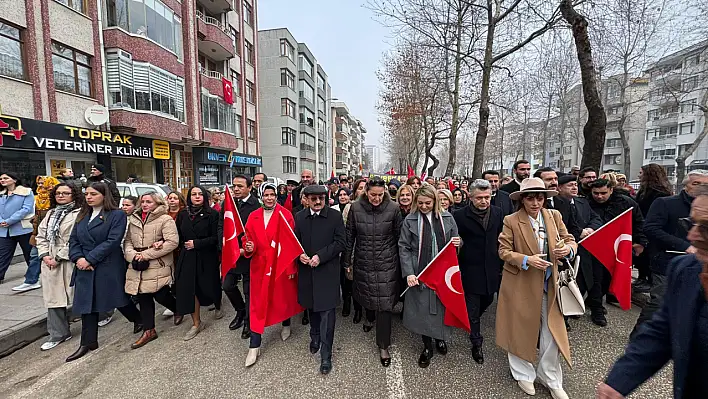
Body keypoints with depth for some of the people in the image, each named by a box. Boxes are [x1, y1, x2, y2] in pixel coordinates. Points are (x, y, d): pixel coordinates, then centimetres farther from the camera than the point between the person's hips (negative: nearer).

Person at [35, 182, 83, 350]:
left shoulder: (79, 213, -11)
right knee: (53, 297, 9)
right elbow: (41, 236, 13)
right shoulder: (51, 213, 15)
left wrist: (59, 257, -14)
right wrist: (44, 255, -1)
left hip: (70, 261, -7)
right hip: (50, 262, 7)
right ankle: (58, 334, 19)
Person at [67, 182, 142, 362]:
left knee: (119, 298, 8)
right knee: (87, 303, 10)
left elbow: (112, 241, -16)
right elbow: (73, 240, 8)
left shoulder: (117, 215, -9)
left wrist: (90, 259, -18)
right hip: (85, 267, 6)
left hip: (109, 267, -6)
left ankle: (139, 319, 33)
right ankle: (88, 342, 22)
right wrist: (78, 258, -9)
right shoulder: (82, 216, 12)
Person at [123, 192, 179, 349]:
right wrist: (133, 255, -8)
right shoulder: (133, 219, 12)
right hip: (137, 268, 6)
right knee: (143, 298, 11)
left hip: (158, 267, -6)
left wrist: (146, 255, -15)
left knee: (161, 296, -2)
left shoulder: (165, 219, -9)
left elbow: (172, 242, -18)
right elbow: (127, 241, 13)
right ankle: (149, 331, 24)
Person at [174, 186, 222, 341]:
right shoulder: (182, 214, 5)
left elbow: (215, 238, -13)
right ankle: (196, 323, 19)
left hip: (207, 257, -3)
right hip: (187, 257, 3)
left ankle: (218, 307, 43)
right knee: (189, 288, 2)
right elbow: (179, 236, 11)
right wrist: (183, 246, -5)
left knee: (210, 285, 11)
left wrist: (196, 243, -15)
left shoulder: (212, 214, -9)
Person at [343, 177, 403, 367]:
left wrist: (401, 263, 4)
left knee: (384, 303, 3)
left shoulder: (393, 208, -9)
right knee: (367, 295, 20)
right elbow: (349, 236, 0)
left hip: (387, 264, -1)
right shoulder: (356, 208, -7)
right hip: (363, 263, 2)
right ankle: (370, 317, 55)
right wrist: (347, 262, 5)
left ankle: (383, 346, 22)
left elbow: (399, 237, -1)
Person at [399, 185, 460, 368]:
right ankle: (427, 347, 30)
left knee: (442, 306, 13)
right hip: (420, 273, -2)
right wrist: (409, 273, -13)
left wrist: (458, 242, -10)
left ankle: (441, 338, 42)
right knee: (423, 309, 7)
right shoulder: (410, 220, -4)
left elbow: (455, 241, 14)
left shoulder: (447, 217, 3)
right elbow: (404, 248, -5)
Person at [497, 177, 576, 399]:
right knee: (521, 330, 13)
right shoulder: (511, 221, -11)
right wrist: (527, 260, -26)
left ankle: (552, 381, 34)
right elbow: (504, 251, -11)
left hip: (548, 284, 3)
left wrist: (568, 248, -18)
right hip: (520, 284, -3)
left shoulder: (554, 216, 1)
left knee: (551, 332, 11)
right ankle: (524, 374, 36)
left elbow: (570, 240, 4)